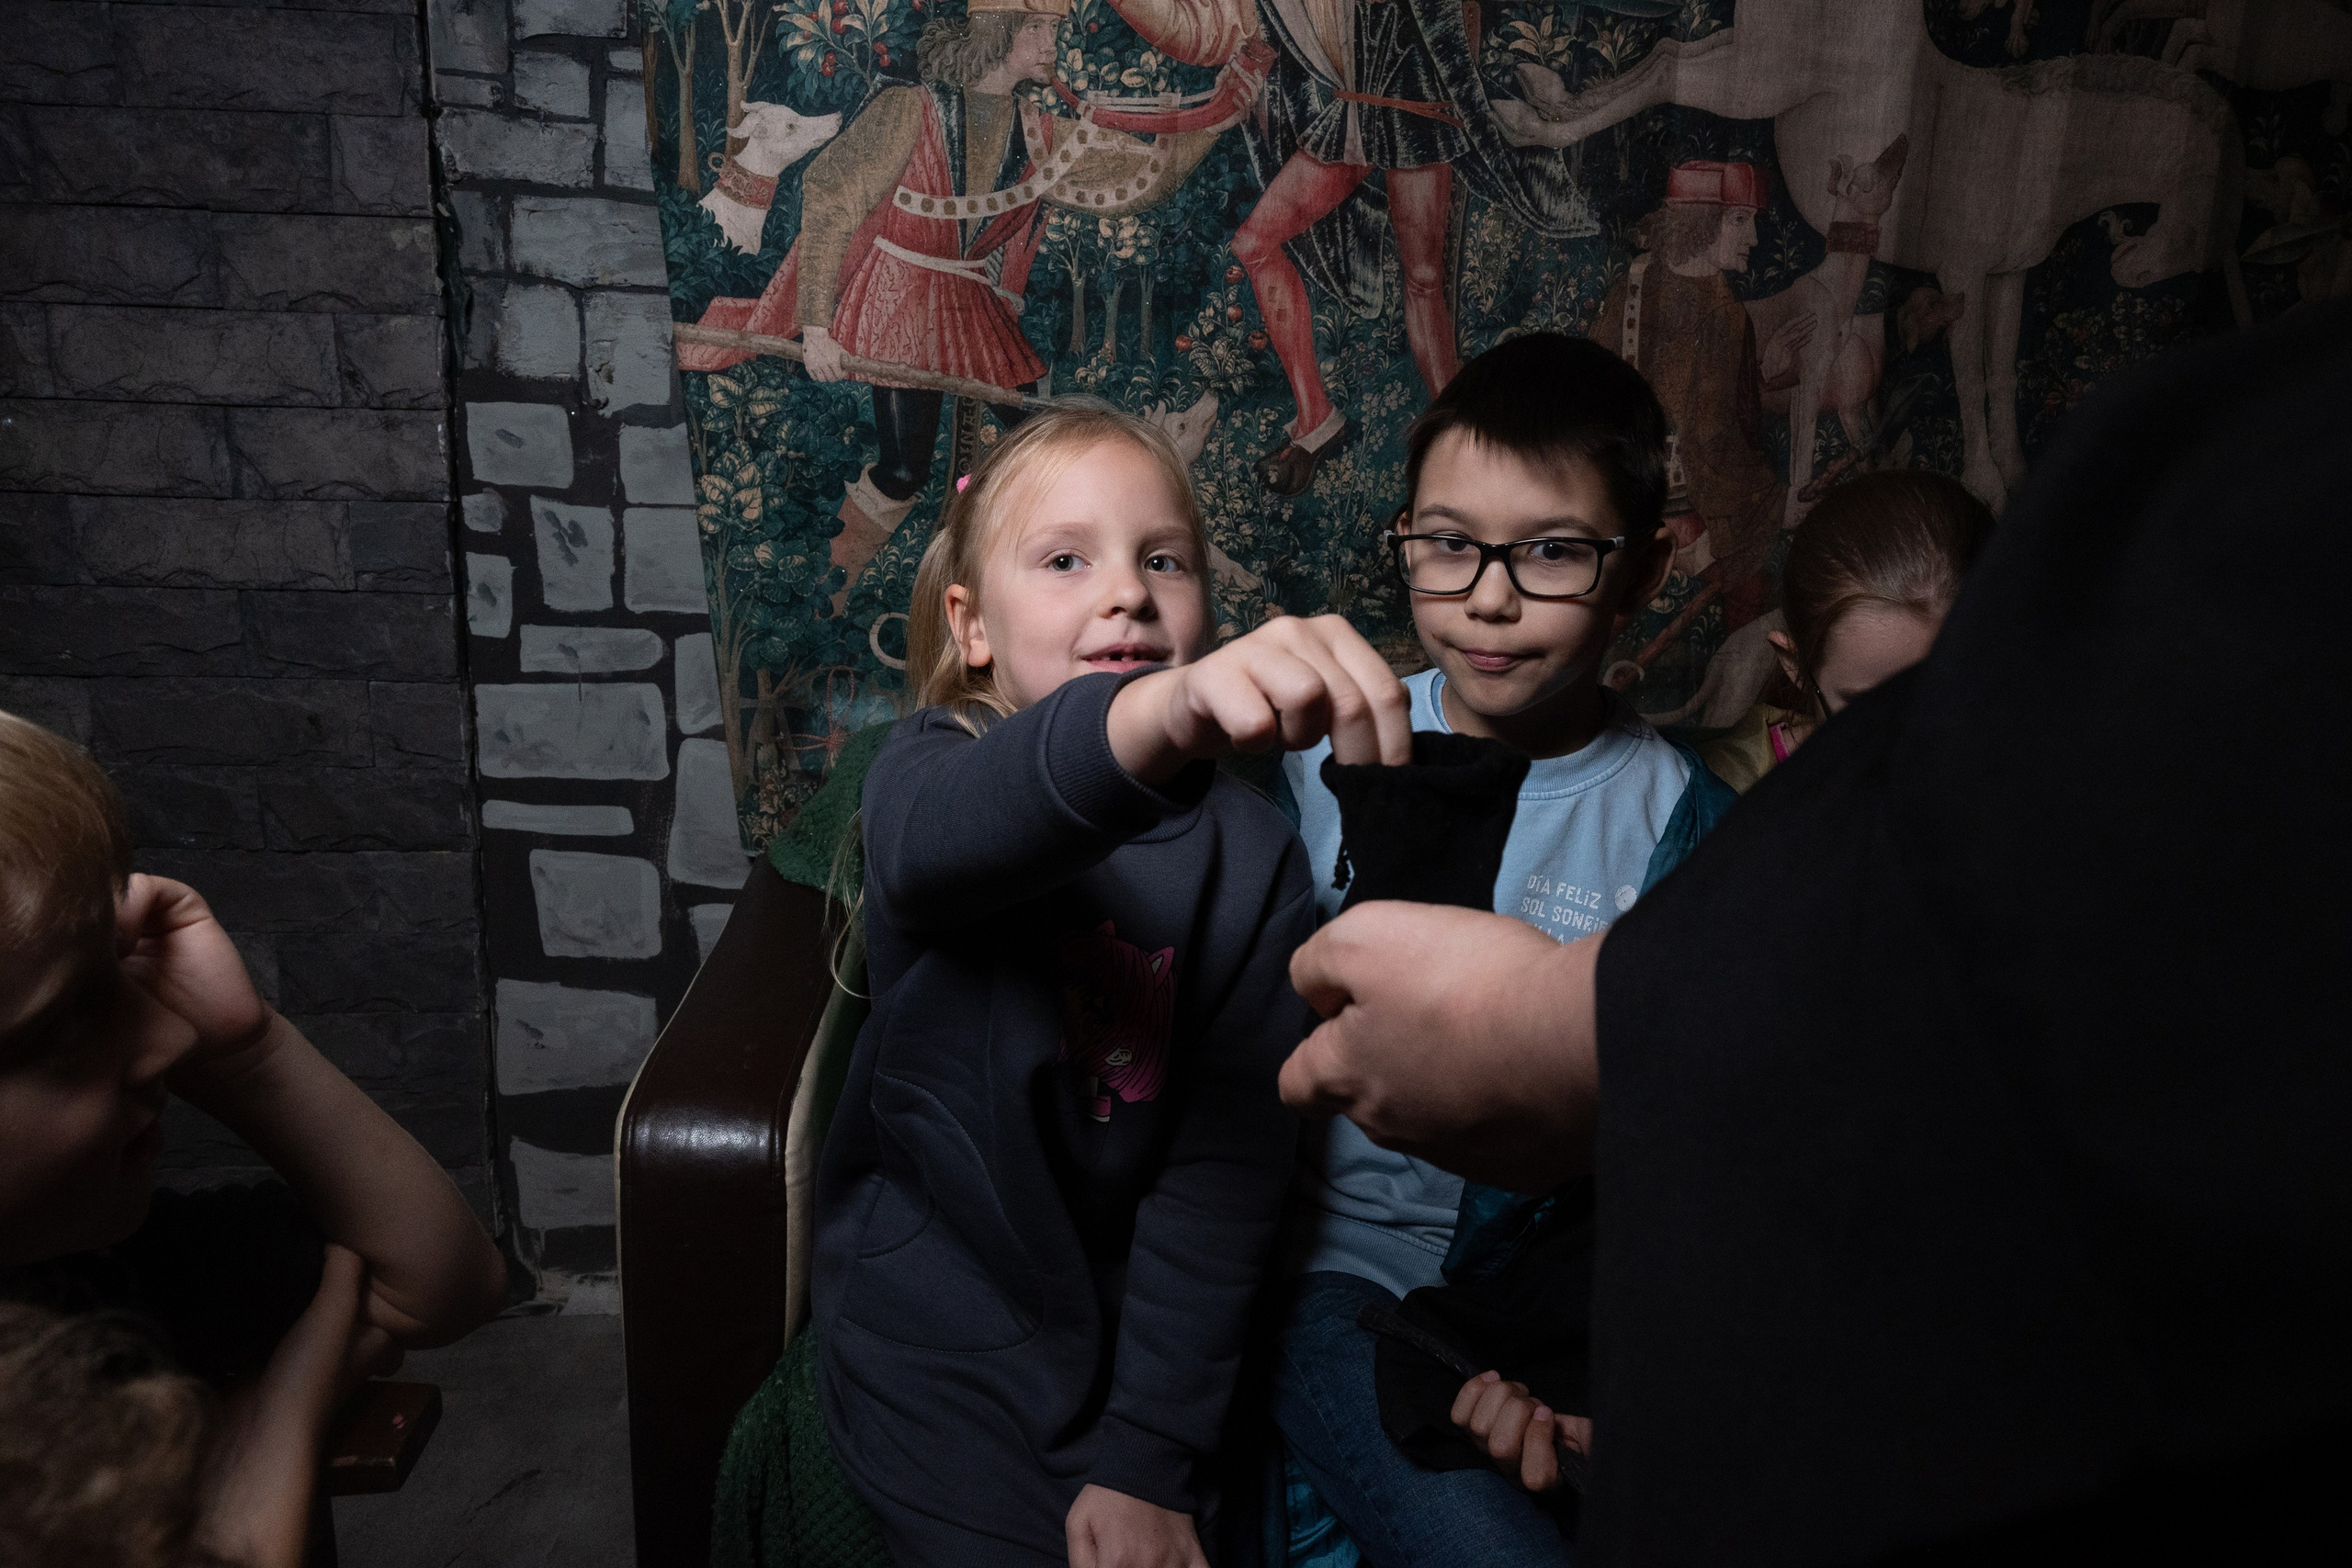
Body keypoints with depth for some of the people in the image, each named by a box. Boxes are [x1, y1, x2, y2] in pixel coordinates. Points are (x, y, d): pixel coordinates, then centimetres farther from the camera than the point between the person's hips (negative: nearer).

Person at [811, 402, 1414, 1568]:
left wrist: (1147, 1457, -15)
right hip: (940, 1314, -1)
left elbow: (1228, 1161, -10)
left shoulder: (1250, 857, -6)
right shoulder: (930, 761, -11)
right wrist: (1155, 718, -58)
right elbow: (939, 833, -38)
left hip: (1143, 1309, 2)